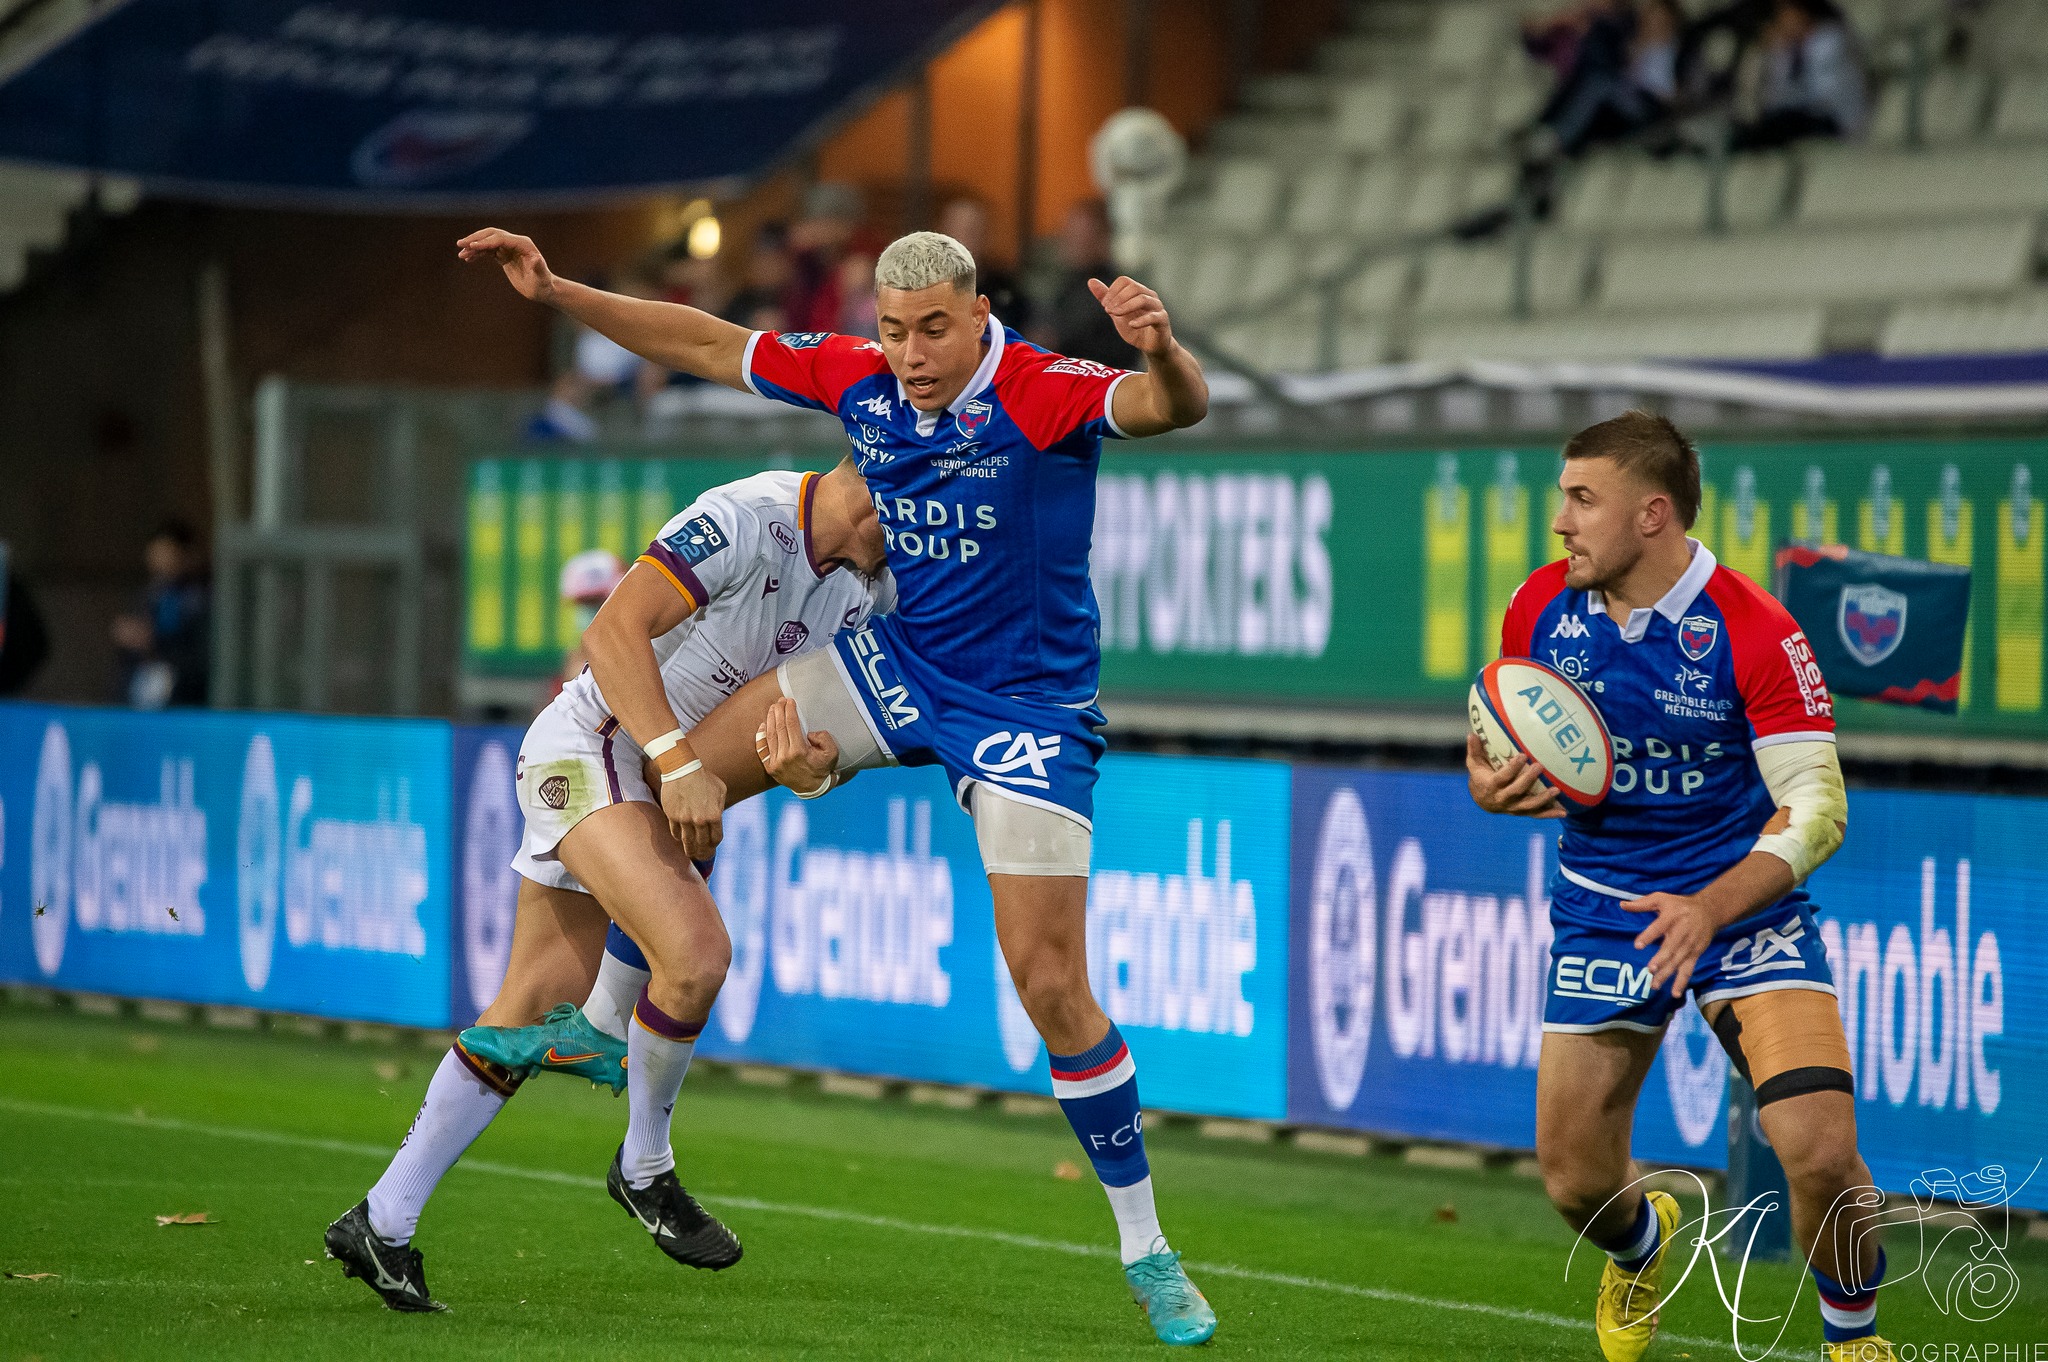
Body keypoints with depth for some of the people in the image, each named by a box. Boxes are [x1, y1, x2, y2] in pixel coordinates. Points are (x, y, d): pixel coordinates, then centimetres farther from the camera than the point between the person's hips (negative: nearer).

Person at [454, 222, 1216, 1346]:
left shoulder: (1045, 394, -23)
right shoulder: (861, 380, -6)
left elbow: (1176, 408, -41)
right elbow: (708, 345, 6)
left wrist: (1163, 354, -64)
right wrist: (555, 291, 4)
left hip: (1026, 710, -6)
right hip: (893, 663, 6)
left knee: (1051, 987, -10)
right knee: (680, 774, -3)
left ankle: (1146, 1253, 3)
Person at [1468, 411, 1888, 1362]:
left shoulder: (1754, 633, -19)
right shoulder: (1540, 608, -5)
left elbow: (1815, 807, -19)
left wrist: (1711, 909, -32)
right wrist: (1489, 786, -13)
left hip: (1743, 903, -4)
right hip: (1601, 913, 4)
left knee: (1821, 1151, -21)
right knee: (1574, 1179, 2)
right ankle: (1641, 1242, 41)